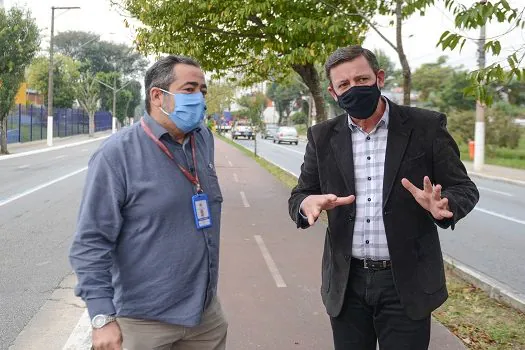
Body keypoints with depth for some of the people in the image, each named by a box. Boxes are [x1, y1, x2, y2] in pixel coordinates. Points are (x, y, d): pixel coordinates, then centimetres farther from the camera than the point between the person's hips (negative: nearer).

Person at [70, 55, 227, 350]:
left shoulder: (205, 140, 3)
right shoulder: (117, 155, -16)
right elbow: (92, 243, -17)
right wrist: (103, 317, -21)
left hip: (207, 311, 6)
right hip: (146, 321, -5)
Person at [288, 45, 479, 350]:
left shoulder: (426, 127, -4)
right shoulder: (323, 137, 4)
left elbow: (464, 189, 0)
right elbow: (299, 196, 6)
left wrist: (442, 205, -23)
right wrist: (308, 203, -19)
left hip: (406, 283, -2)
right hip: (346, 284, 3)